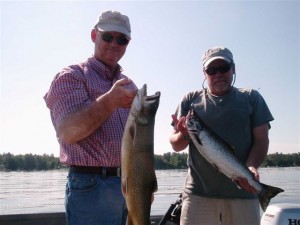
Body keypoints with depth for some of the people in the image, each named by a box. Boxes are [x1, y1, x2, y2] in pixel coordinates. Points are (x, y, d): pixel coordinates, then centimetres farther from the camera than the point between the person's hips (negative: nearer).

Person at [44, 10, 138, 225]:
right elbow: (68, 132, -20)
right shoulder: (72, 76, -5)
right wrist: (110, 101, -33)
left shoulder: (128, 85, 14)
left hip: (131, 185, 7)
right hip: (92, 185, -6)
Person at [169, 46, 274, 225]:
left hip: (242, 191, 0)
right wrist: (184, 135, -13)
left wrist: (251, 168, -15)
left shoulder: (251, 98, 10)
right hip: (198, 192, 0)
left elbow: (261, 140, 3)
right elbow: (175, 145, 9)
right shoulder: (191, 100, 10)